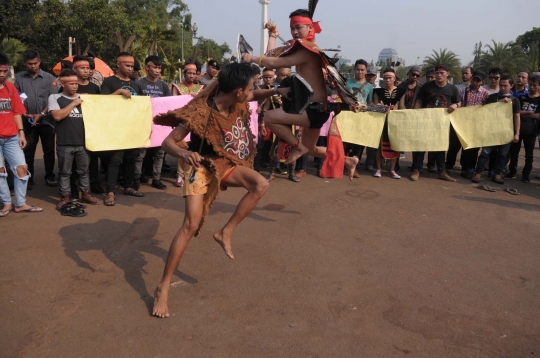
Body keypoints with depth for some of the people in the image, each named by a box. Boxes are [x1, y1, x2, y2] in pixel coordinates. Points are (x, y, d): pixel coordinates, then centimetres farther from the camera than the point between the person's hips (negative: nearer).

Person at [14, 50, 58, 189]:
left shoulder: (49, 78, 1)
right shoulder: (19, 78, 4)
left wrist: (41, 114, -12)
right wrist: (25, 114, -9)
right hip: (28, 121, 1)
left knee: (49, 150, 6)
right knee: (27, 151, 4)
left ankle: (50, 176, 17)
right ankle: (28, 178, 12)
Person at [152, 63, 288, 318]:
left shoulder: (236, 101, -9)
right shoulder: (200, 114, -29)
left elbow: (255, 95, 16)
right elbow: (168, 142, -25)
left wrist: (276, 91, -1)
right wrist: (184, 153, -46)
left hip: (225, 164, 7)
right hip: (202, 167, -7)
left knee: (261, 185, -17)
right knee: (191, 224, -16)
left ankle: (225, 233, -3)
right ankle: (163, 288, -6)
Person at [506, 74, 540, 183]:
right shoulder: (522, 97, 9)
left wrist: (523, 113, -11)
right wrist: (530, 113, -8)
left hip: (531, 131, -2)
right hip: (518, 128, 2)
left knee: (529, 154, 5)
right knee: (513, 151, 5)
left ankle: (526, 174, 13)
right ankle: (512, 171, 17)